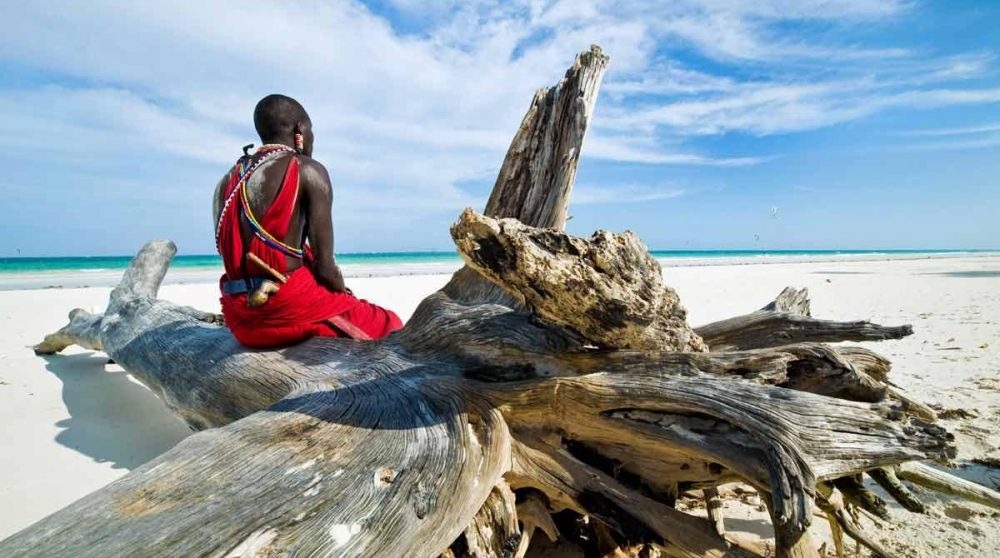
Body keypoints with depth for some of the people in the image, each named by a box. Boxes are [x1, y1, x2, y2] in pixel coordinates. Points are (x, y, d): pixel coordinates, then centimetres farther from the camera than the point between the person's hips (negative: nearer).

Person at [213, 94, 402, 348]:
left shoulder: (227, 182, 12)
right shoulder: (308, 171, -9)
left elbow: (232, 256, 14)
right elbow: (324, 267, -15)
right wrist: (346, 296, 5)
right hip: (289, 309, -8)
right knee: (389, 326, 11)